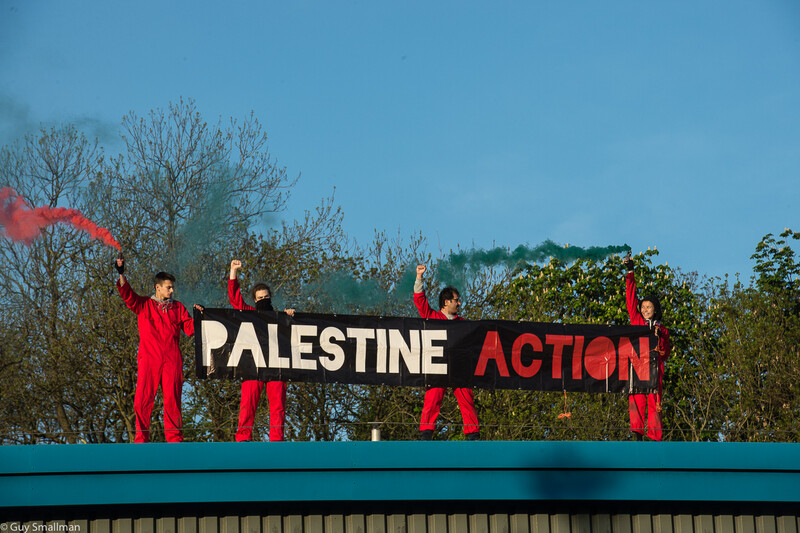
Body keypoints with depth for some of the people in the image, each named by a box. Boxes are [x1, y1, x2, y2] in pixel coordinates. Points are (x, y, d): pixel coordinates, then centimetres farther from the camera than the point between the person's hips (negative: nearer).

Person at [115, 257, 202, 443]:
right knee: (143, 398, -7)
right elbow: (127, 295, -4)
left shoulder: (178, 308, 15)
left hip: (172, 360, 1)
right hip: (149, 358, -1)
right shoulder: (143, 305, 11)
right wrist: (121, 274, -18)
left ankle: (174, 437, 4)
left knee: (172, 399, -2)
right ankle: (141, 438, 0)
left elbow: (190, 329, 12)